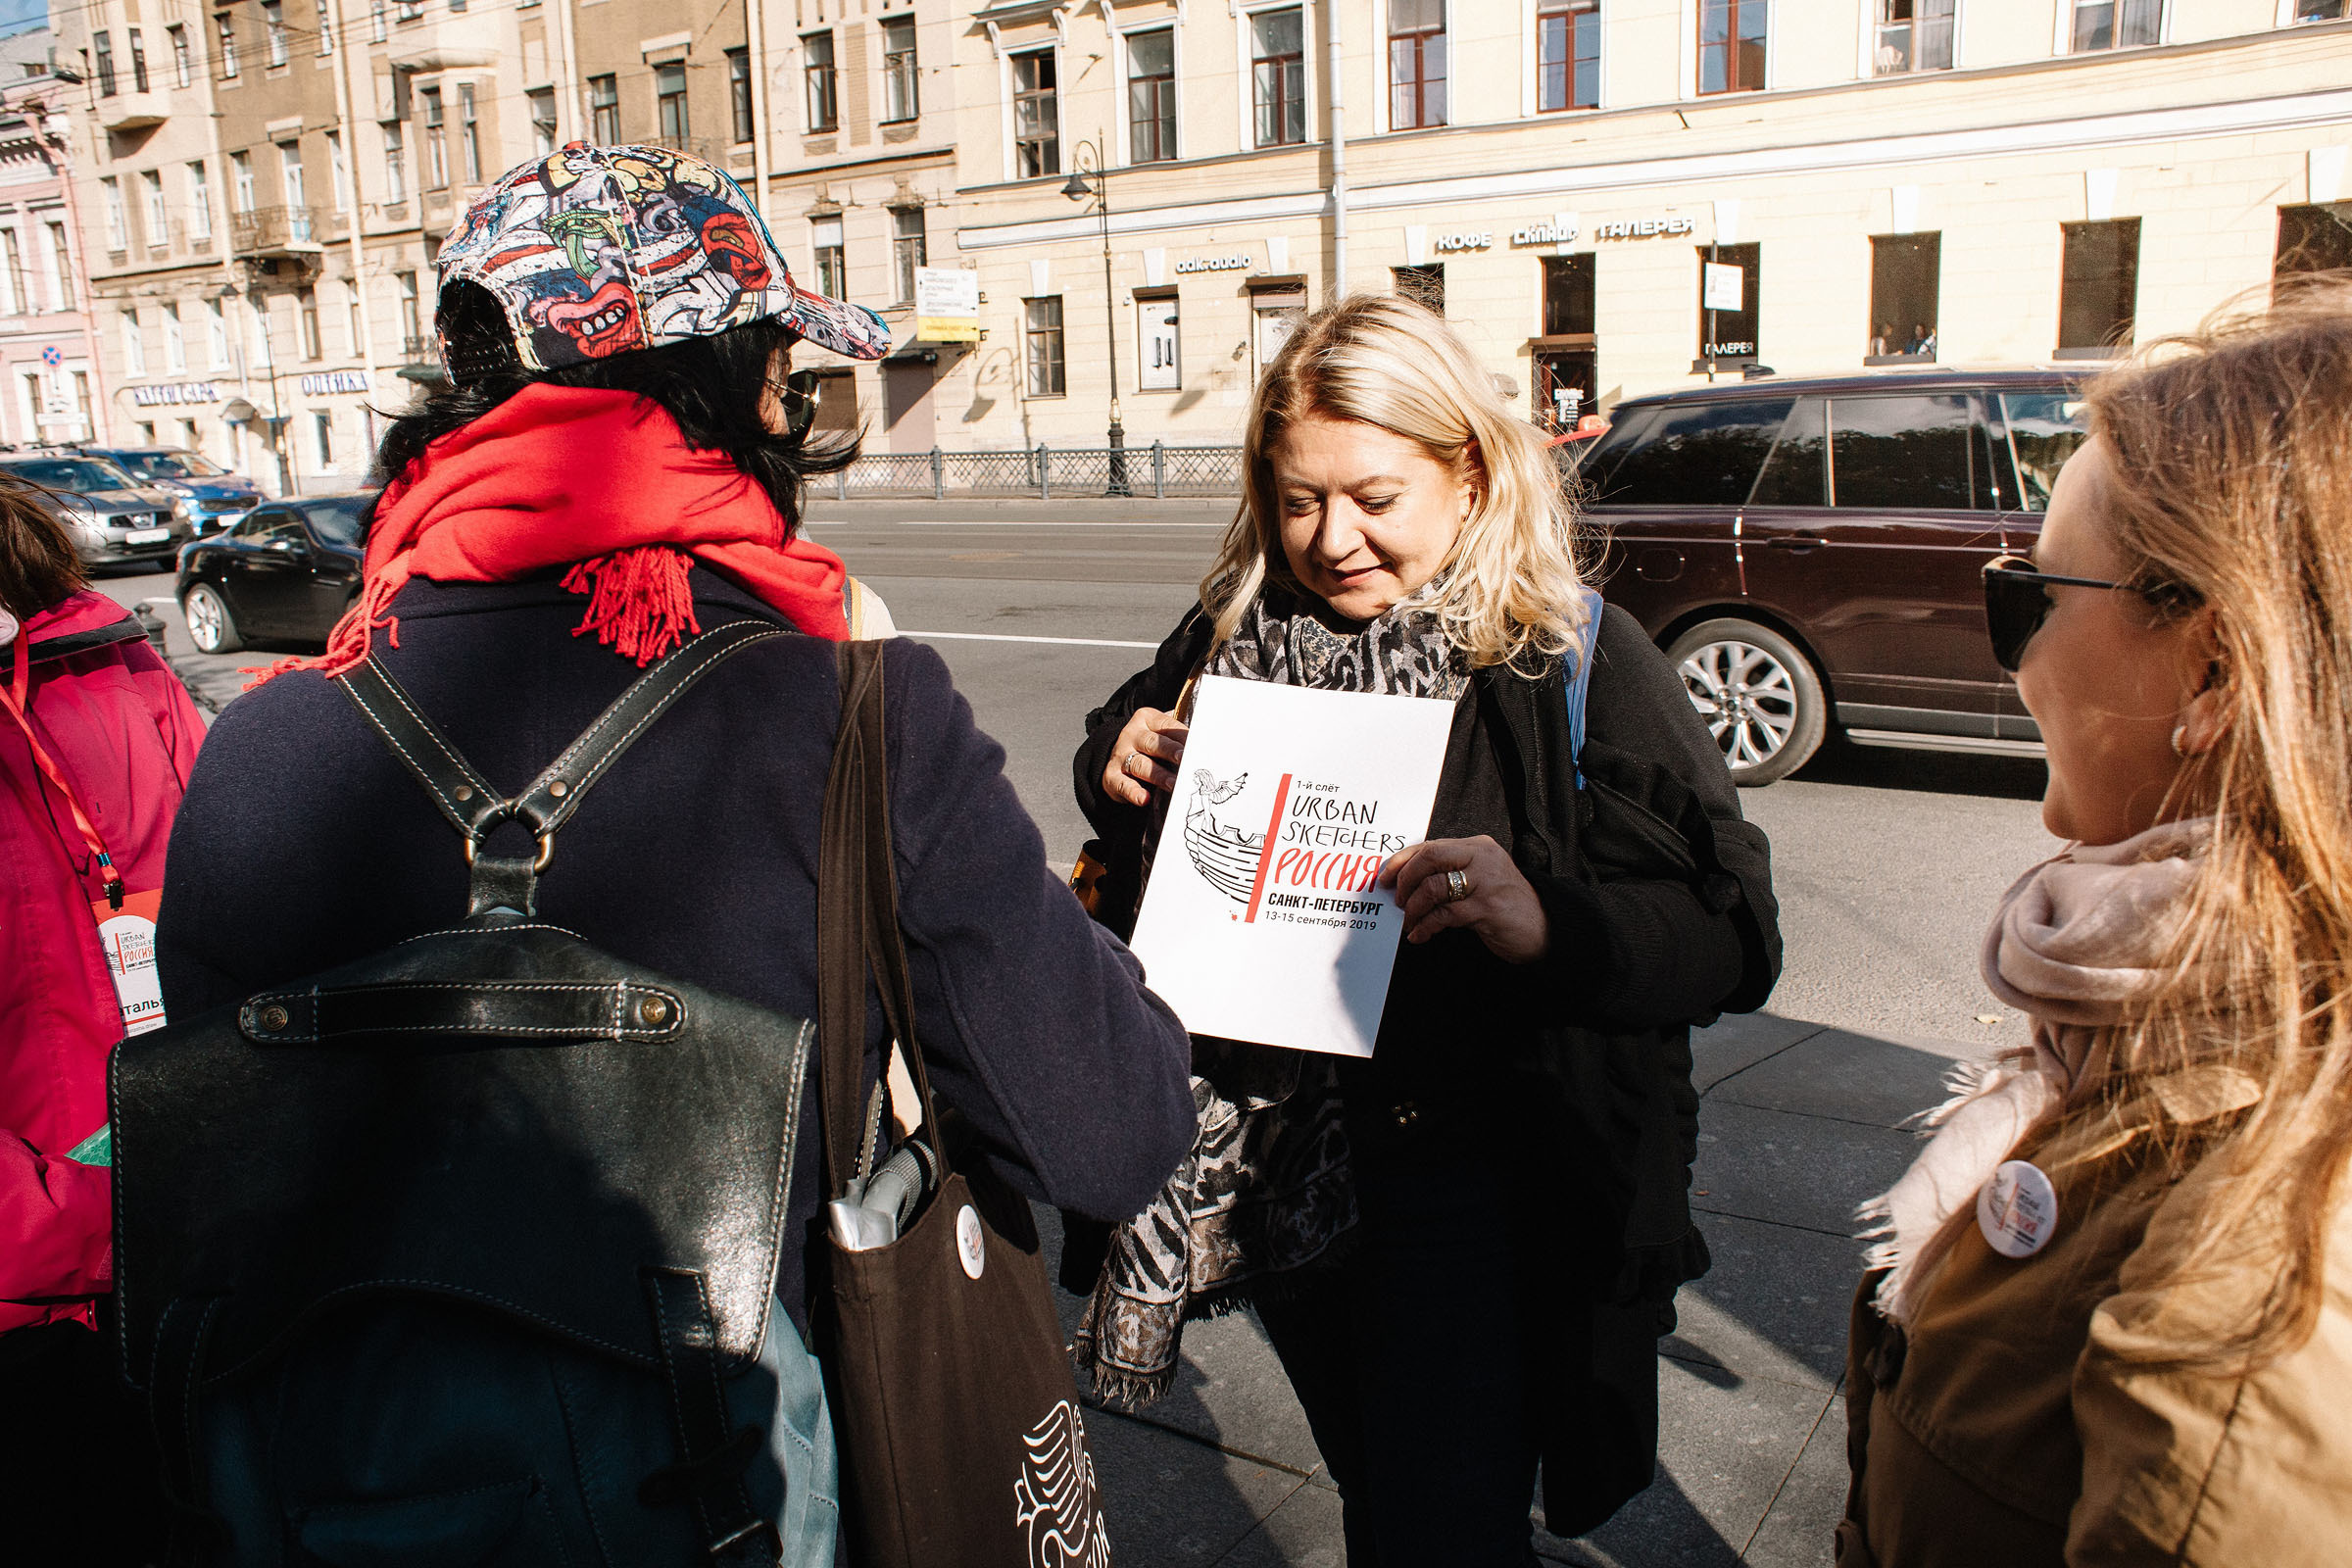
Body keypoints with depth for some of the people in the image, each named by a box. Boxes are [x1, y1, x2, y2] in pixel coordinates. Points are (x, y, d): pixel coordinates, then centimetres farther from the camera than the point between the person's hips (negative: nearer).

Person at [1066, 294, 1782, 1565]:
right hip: (1270, 1157, 5)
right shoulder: (1235, 629, -3)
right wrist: (1116, 772, -9)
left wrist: (1549, 925, -39)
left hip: (1463, 1169, -4)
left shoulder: (1570, 658, -15)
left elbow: (1734, 935, -19)